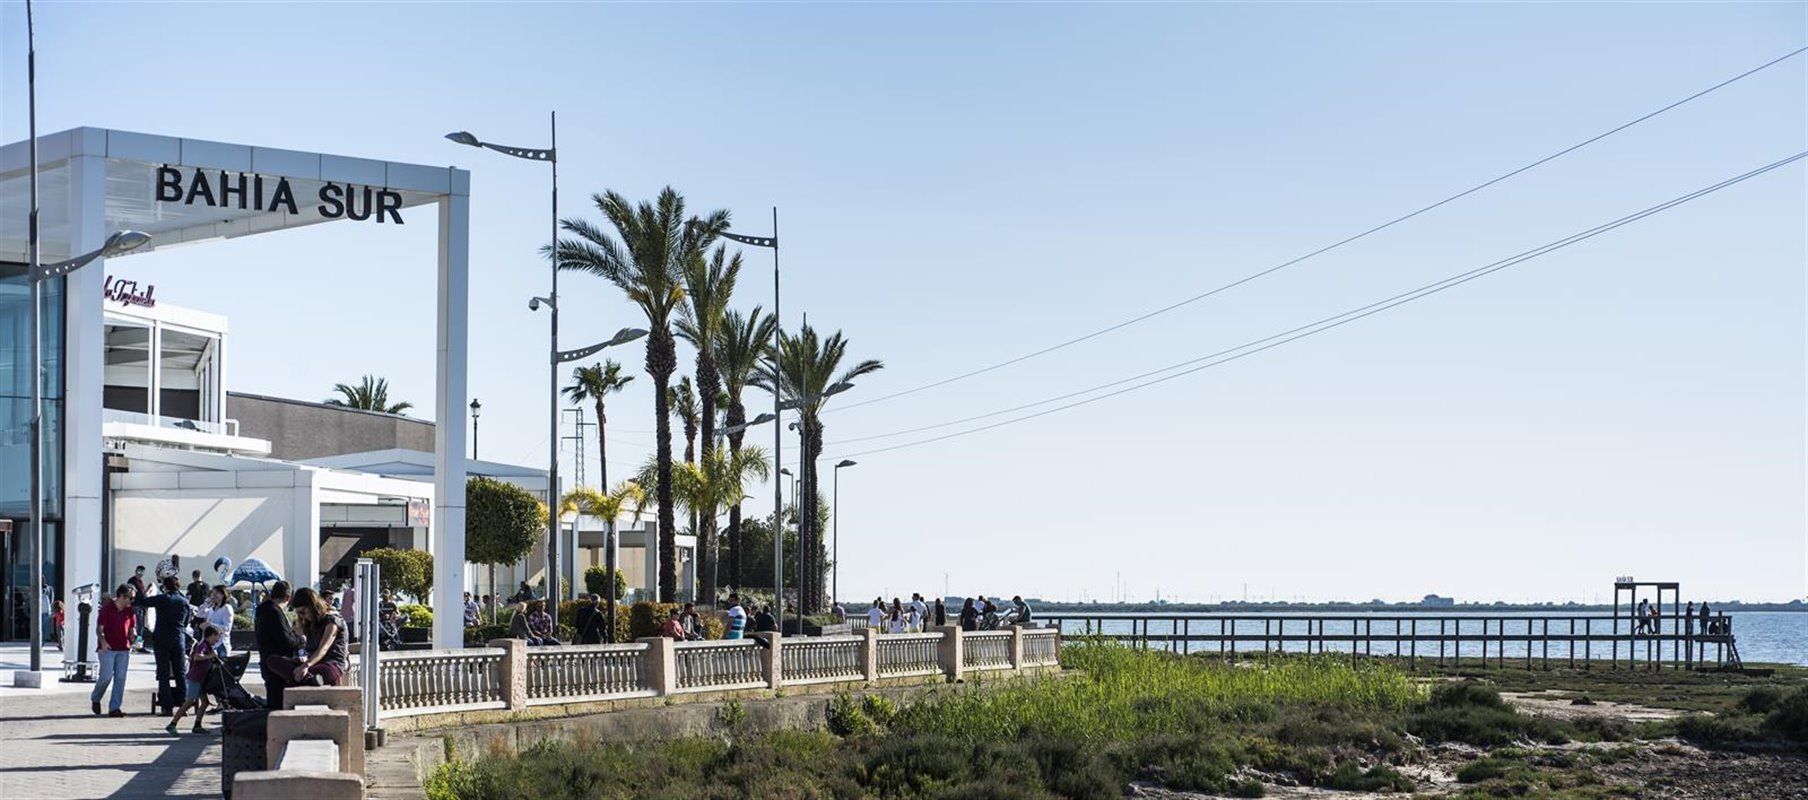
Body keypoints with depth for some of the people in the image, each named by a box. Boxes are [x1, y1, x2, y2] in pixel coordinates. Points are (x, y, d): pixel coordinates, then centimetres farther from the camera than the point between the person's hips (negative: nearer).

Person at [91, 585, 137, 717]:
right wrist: (103, 642, -21)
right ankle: (95, 698, 19)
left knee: (120, 679, -1)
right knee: (106, 676, -9)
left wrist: (133, 640, -5)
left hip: (123, 650, 4)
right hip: (108, 648, -4)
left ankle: (114, 708, 2)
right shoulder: (106, 609, -3)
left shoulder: (130, 611, 10)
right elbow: (100, 629, -4)